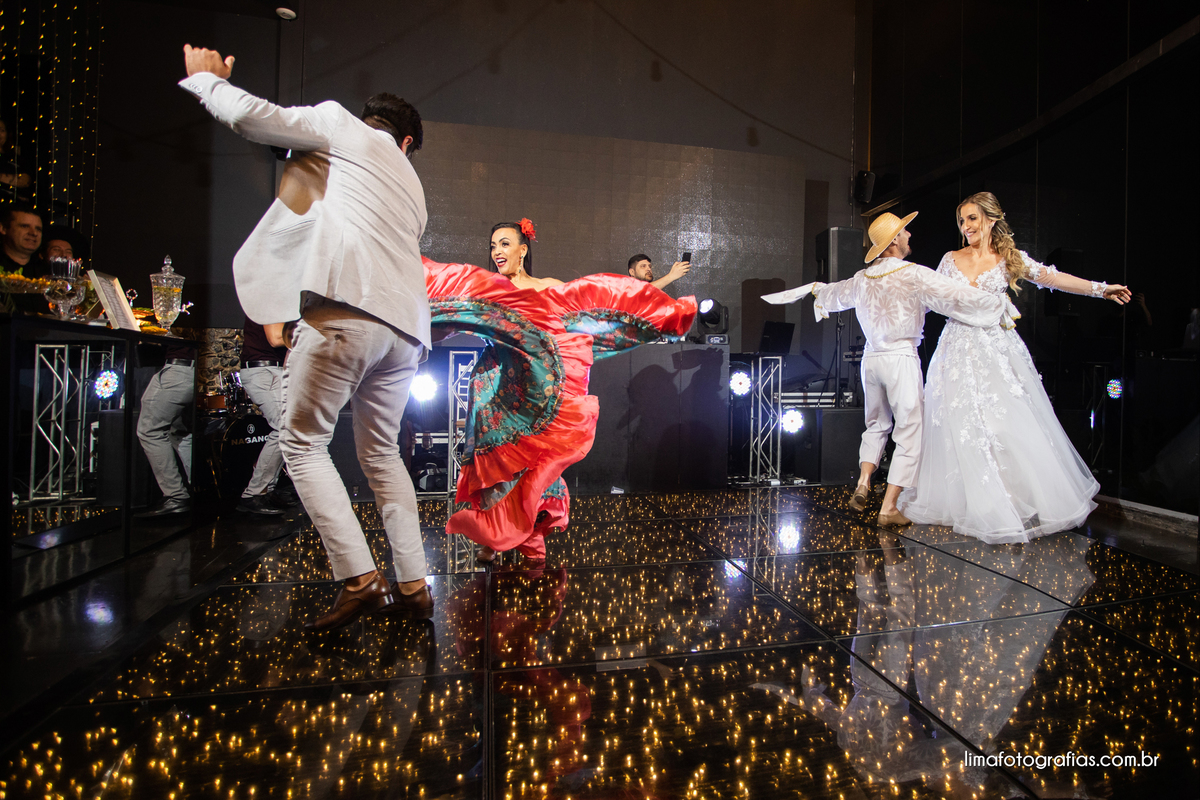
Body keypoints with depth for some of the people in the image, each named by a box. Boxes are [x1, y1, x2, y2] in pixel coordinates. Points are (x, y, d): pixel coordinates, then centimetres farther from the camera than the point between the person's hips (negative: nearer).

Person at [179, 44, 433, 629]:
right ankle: (412, 587, 13)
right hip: (405, 323, 7)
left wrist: (205, 77, 27)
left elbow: (250, 116, 8)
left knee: (303, 444, 3)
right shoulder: (411, 185, 34)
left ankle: (359, 580, -5)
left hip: (347, 305, -6)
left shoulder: (339, 123, 17)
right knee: (381, 454, 15)